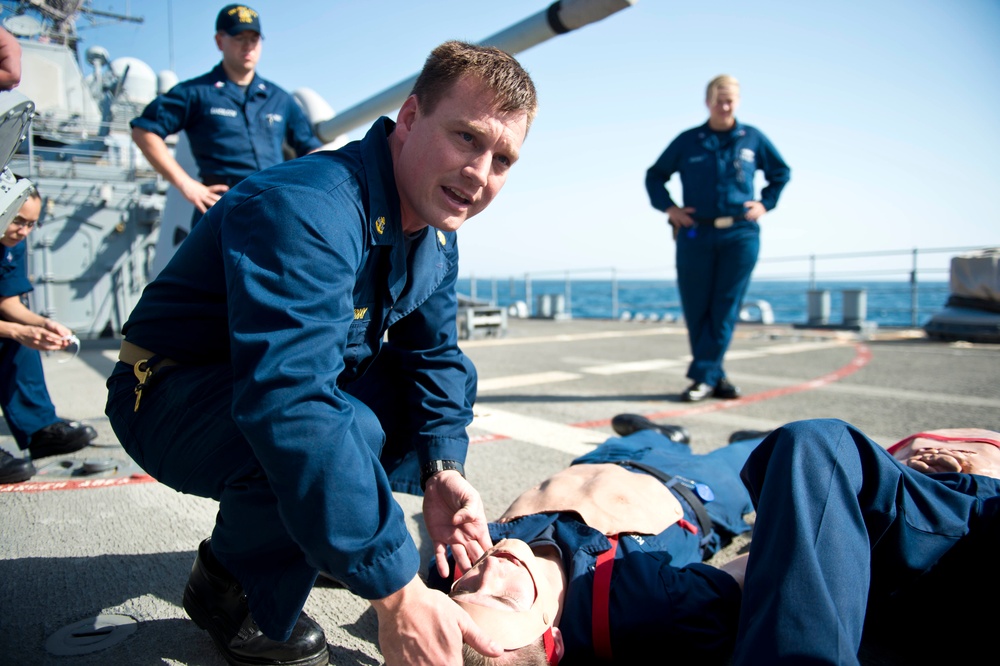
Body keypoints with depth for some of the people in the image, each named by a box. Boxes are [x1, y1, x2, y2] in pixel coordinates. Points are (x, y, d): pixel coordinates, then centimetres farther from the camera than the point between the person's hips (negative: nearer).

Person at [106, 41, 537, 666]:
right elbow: (291, 403, -43)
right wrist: (396, 592, -43)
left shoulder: (436, 230, -2)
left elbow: (435, 354, 4)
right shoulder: (305, 208, -33)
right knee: (333, 434, -35)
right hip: (171, 397, -8)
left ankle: (319, 534, 9)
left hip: (306, 382, 8)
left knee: (451, 384, 2)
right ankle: (233, 590, -5)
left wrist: (442, 468, -14)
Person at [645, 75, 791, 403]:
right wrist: (668, 207, 3)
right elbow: (654, 176, 17)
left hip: (741, 234, 0)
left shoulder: (753, 139, 10)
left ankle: (703, 376, -1)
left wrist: (765, 203, 8)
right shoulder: (688, 141, 9)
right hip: (695, 235, 0)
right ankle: (716, 377, 13)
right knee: (696, 309, 0)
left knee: (725, 308, -5)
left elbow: (782, 173, 22)